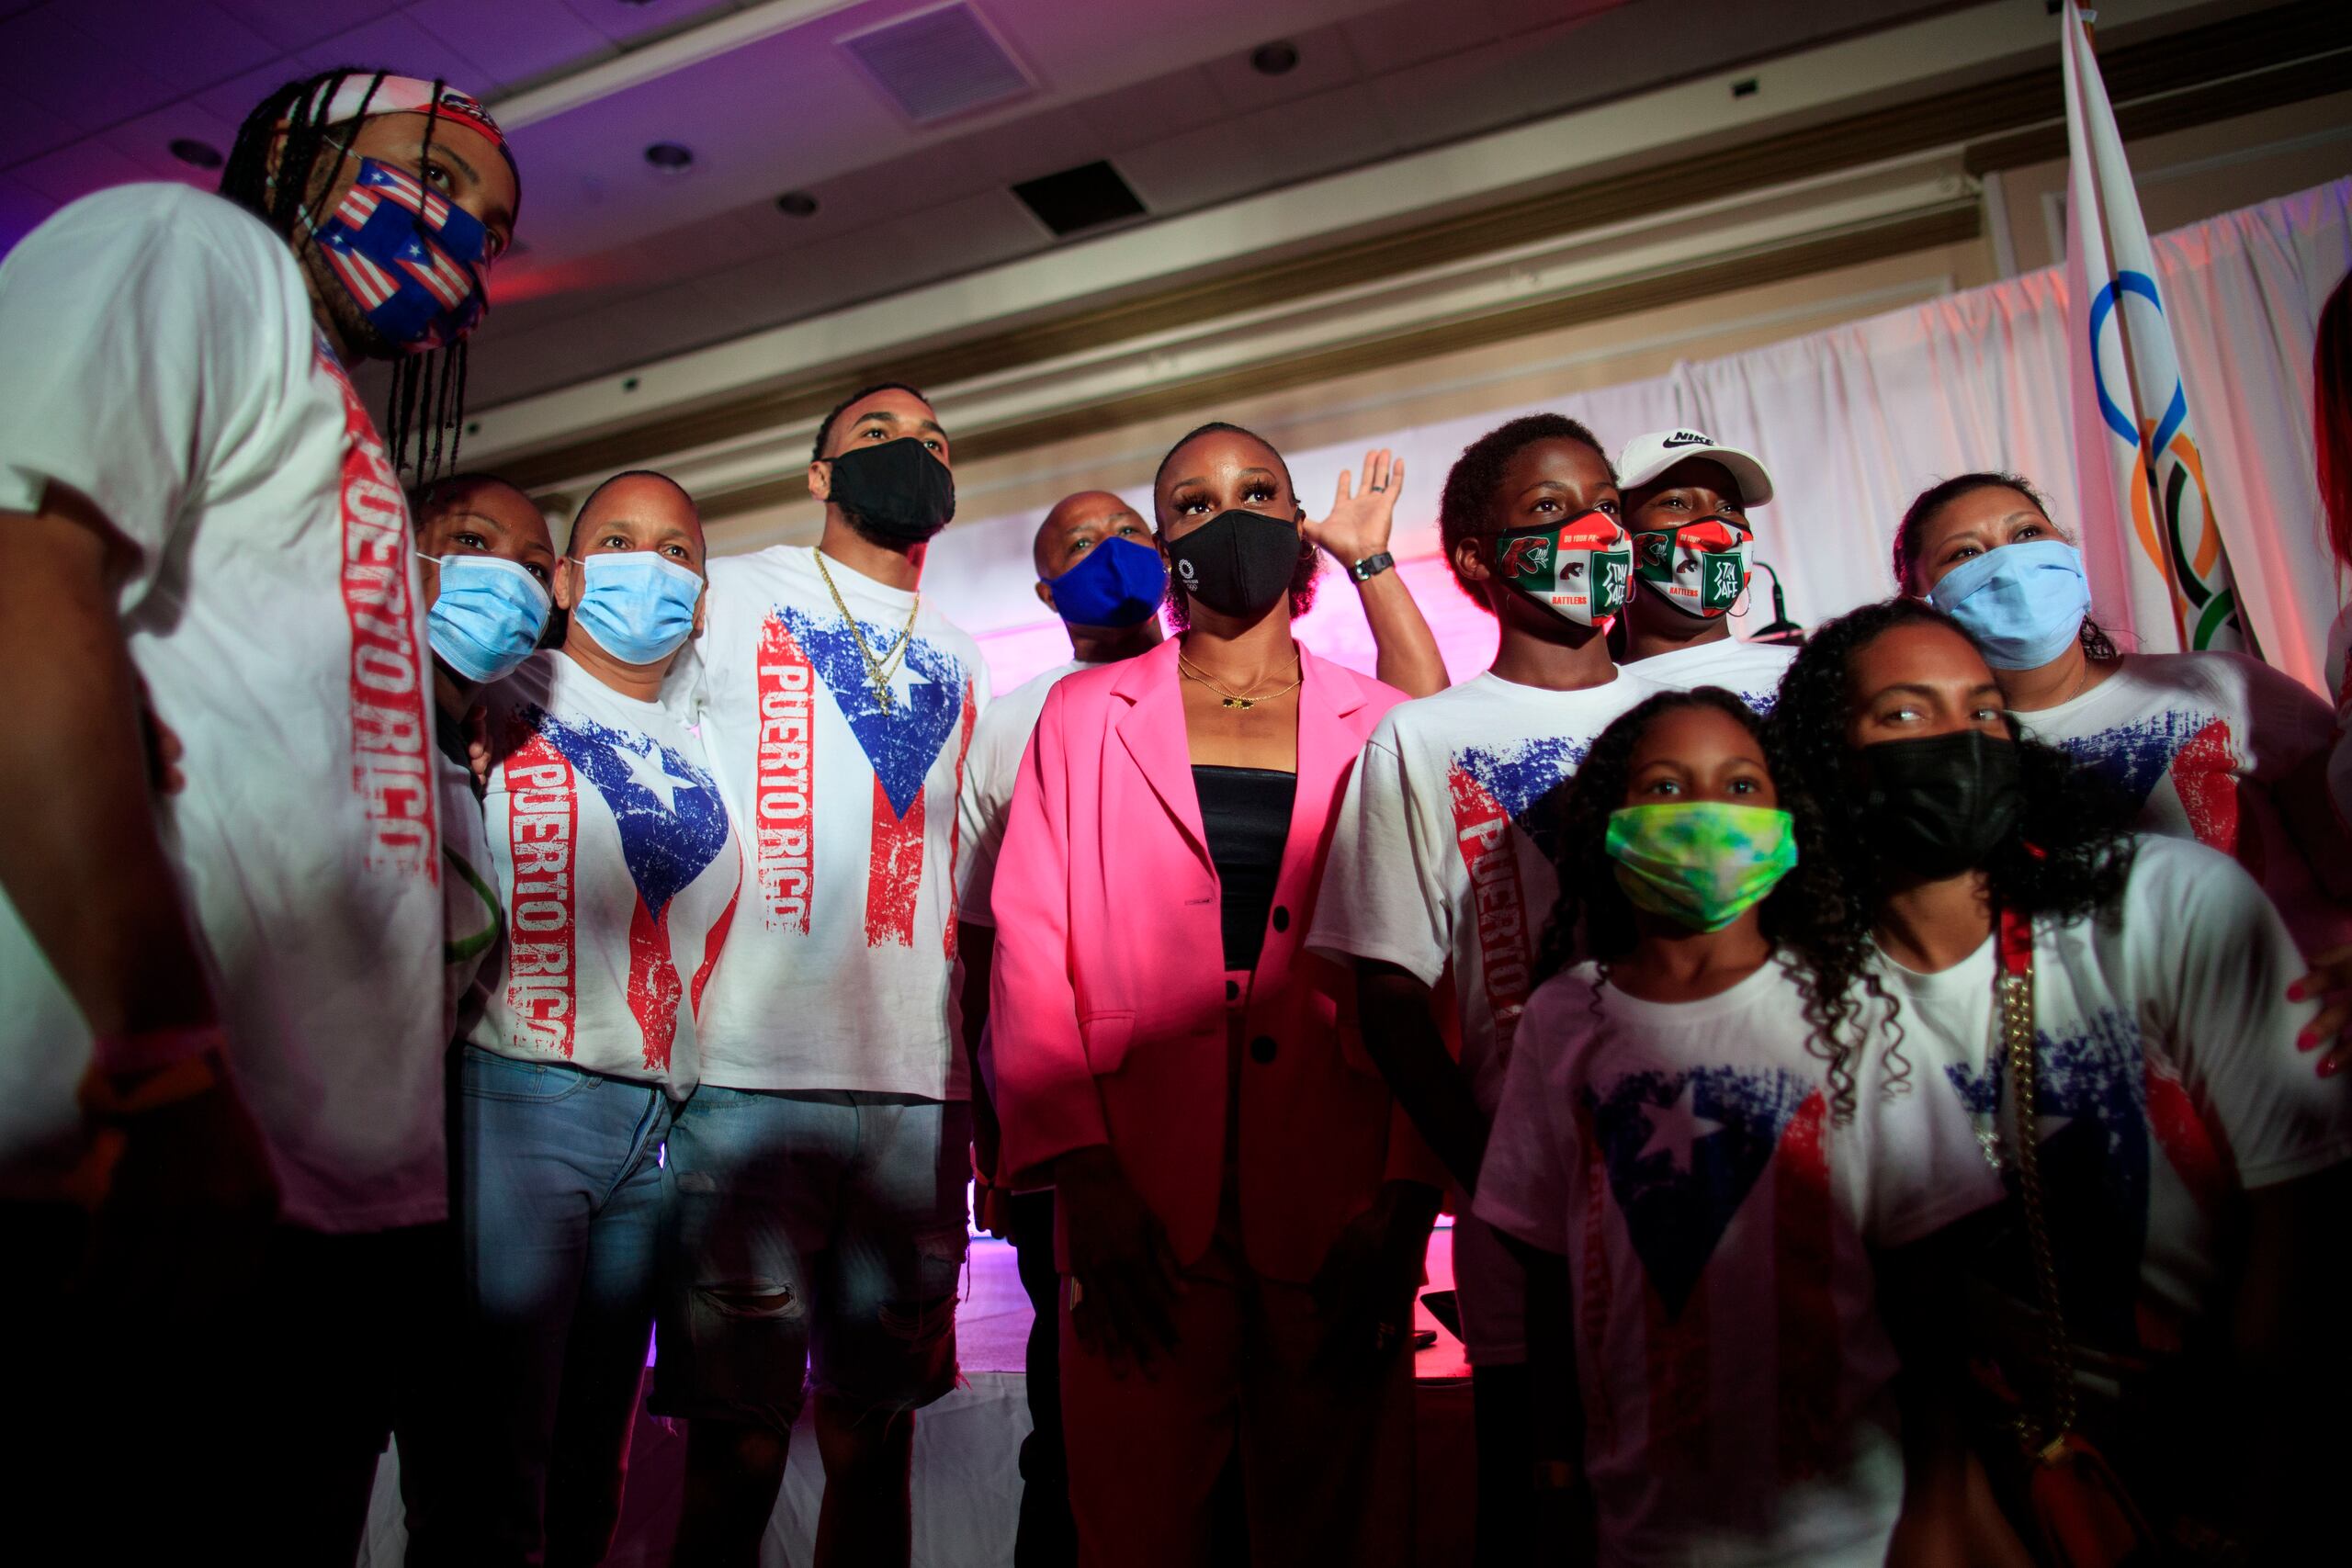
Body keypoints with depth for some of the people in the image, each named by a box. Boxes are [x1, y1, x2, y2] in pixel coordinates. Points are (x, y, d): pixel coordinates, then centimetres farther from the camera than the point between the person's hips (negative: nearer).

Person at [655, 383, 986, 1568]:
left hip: (918, 1091, 4)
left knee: (873, 1439, 9)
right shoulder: (729, 596, 10)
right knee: (737, 1448, 0)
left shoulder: (964, 661, 20)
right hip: (746, 1074, -3)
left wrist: (993, 1084, 12)